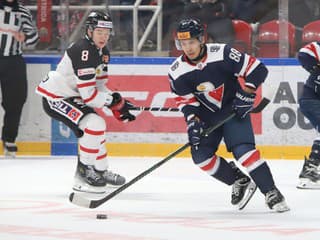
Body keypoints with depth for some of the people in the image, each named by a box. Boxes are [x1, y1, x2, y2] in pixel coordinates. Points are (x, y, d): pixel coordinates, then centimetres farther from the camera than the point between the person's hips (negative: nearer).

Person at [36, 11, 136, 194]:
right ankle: (84, 174, -14)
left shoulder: (103, 53, 7)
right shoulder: (83, 52, -26)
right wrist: (114, 100, -16)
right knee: (95, 124, -22)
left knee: (96, 127, 21)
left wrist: (118, 107, 0)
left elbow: (99, 87, 13)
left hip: (70, 96, 11)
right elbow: (89, 95, -27)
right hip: (54, 98, -11)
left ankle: (101, 171, 39)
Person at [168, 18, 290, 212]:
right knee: (201, 155, -7)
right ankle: (240, 182, 11)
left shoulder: (222, 54, -24)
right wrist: (192, 121, -18)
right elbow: (186, 99, -3)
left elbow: (257, 69, -18)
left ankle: (271, 193, -15)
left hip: (233, 108, -5)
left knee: (243, 149, -21)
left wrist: (247, 94, -22)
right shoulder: (177, 72, -12)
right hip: (207, 114, 5)